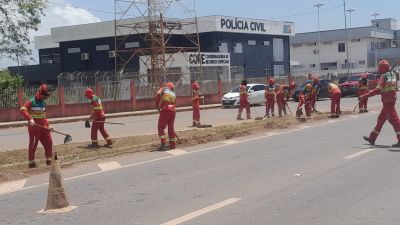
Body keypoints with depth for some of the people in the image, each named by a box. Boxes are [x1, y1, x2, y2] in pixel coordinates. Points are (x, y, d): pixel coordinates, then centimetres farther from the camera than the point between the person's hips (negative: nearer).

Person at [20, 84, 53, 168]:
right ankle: (31, 162, 8)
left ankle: (49, 160, 18)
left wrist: (47, 125, 16)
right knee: (33, 144, -1)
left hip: (43, 127, 7)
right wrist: (30, 119, -34)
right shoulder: (31, 102, -10)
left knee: (49, 142, 6)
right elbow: (23, 109, -24)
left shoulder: (43, 103, 14)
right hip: (33, 127, -7)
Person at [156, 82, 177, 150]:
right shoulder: (174, 94, 24)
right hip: (173, 110, 5)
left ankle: (163, 143, -14)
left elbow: (158, 94, -8)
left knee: (161, 127, 0)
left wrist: (157, 105, 1)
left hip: (165, 110, -4)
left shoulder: (164, 89, 13)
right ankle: (173, 144, 18)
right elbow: (174, 103, 18)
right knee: (171, 127, 15)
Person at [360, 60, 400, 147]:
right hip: (392, 100, 9)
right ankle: (372, 138, 24)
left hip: (387, 101, -9)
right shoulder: (393, 75, 8)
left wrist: (364, 96, -22)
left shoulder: (384, 76, -16)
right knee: (381, 118, 15)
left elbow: (377, 90, -22)